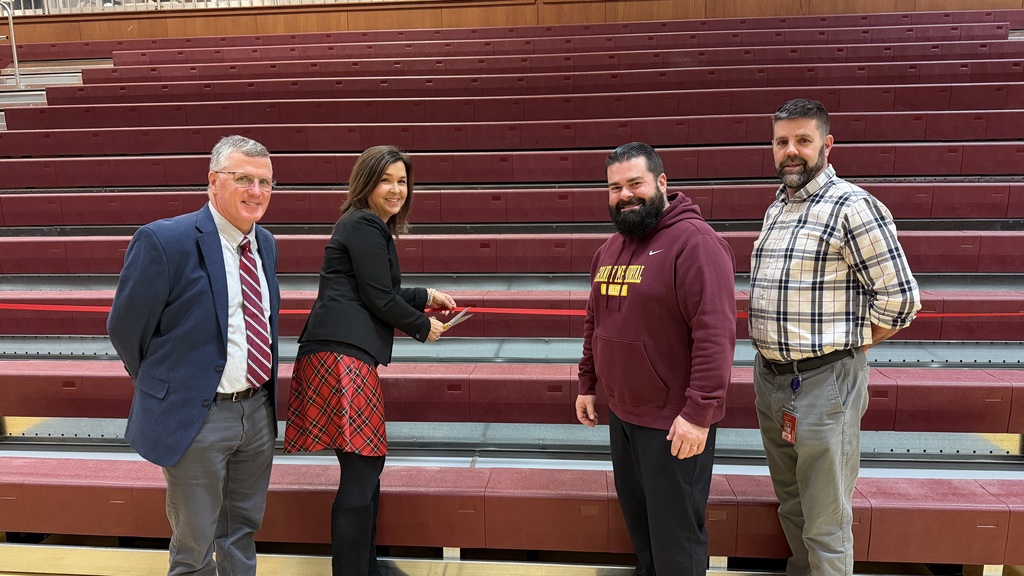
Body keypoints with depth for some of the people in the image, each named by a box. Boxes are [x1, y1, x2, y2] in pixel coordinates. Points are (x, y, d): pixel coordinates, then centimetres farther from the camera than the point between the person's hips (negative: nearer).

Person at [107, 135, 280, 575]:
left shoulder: (266, 244, 5)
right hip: (196, 418, -6)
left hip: (258, 409, 6)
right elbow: (124, 328, -8)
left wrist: (263, 394, 12)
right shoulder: (163, 241, -17)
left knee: (243, 532, 21)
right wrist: (163, 388, 3)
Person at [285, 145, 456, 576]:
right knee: (361, 470, -9)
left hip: (339, 352, 10)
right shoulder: (365, 225, -7)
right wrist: (424, 327, 4)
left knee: (365, 468, 14)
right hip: (343, 355, -10)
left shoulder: (370, 226, 23)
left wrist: (426, 296, 33)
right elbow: (380, 299, -11)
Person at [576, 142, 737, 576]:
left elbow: (715, 332, -25)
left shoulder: (694, 241, -18)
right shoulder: (610, 248, 9)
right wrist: (587, 384, 17)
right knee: (637, 518, 23)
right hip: (620, 413, 8)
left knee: (675, 532, 6)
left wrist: (699, 412, -26)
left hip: (676, 421, -8)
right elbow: (595, 323, 18)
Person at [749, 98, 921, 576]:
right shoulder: (777, 208, 12)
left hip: (824, 383, -8)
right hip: (769, 376, 8)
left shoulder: (852, 207, -14)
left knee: (826, 523, 2)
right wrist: (770, 364, 14)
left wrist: (844, 350, -5)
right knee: (791, 504, 22)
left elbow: (900, 298, -14)